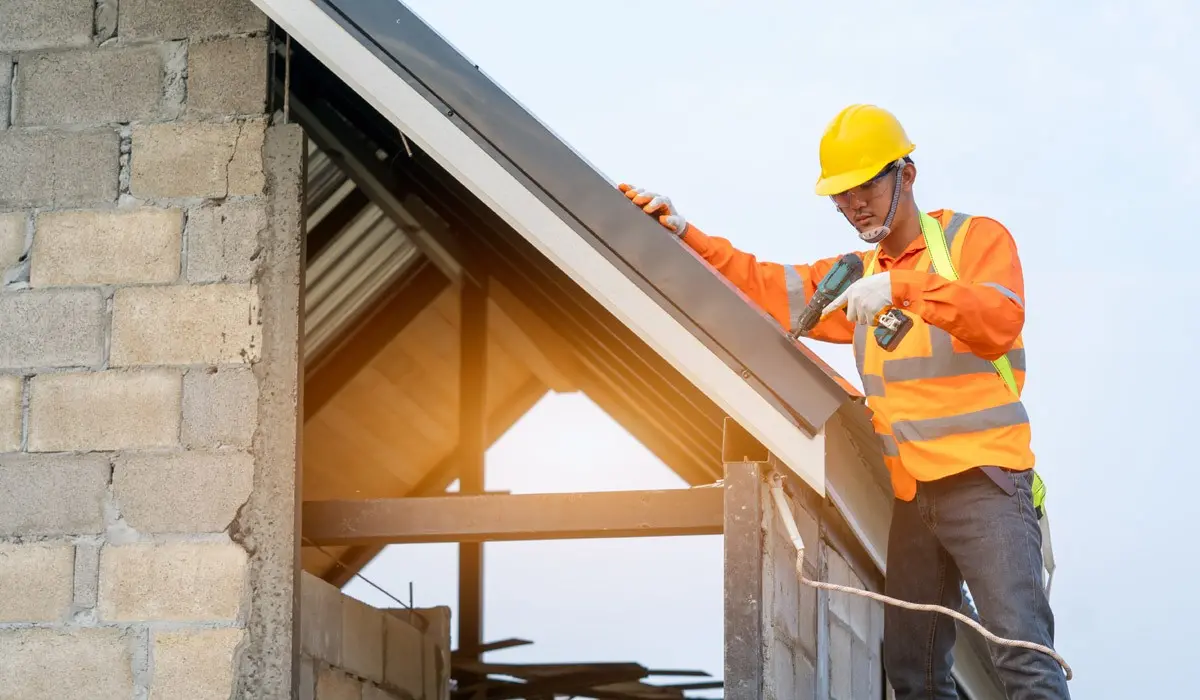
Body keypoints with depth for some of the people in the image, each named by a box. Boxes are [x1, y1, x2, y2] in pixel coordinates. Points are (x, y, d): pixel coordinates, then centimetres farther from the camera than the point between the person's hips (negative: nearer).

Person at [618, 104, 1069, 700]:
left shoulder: (976, 239, -1)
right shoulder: (857, 276, 19)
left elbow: (999, 323, -18)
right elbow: (762, 286, 15)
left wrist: (904, 287, -29)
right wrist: (682, 233, 3)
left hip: (983, 482, -7)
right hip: (912, 495, 7)